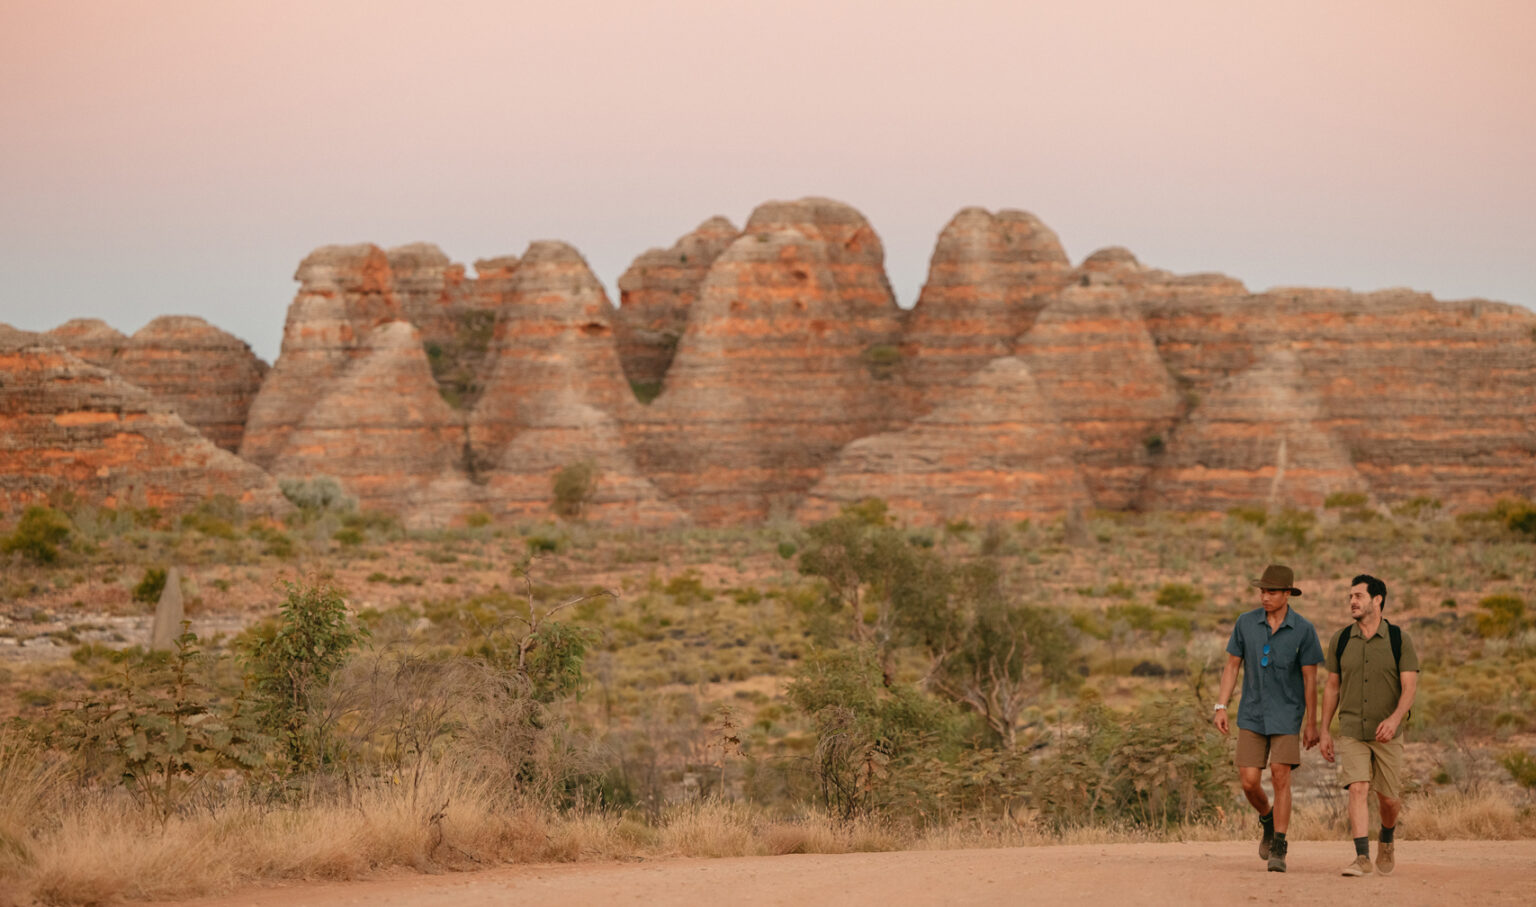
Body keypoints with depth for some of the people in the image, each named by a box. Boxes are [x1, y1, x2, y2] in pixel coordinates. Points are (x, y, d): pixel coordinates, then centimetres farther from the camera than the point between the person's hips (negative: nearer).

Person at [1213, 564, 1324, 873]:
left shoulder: (1303, 630, -8)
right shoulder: (1246, 623, -1)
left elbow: (1310, 679, -4)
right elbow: (1232, 665, 6)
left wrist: (1311, 724, -5)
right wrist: (1221, 707, -2)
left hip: (1287, 715, -2)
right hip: (1252, 715, 2)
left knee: (1281, 777, -10)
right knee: (1249, 781, -3)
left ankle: (1278, 850, -4)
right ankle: (1268, 819, 28)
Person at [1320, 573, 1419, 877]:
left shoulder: (1399, 640, -3)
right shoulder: (1340, 641, 4)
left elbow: (1409, 687, -10)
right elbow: (1332, 686, 12)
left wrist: (1394, 719, -27)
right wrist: (1325, 732, 10)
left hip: (1387, 734, -1)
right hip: (1351, 732, 1)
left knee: (1389, 798, 6)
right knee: (1357, 788, -16)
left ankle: (1386, 841, 37)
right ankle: (1362, 858, -19)